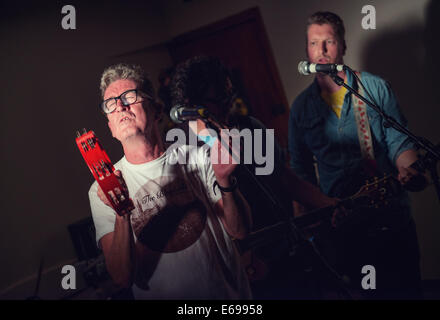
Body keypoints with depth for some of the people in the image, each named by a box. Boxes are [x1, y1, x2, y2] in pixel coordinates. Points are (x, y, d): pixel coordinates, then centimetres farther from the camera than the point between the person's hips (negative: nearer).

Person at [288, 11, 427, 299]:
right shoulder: (302, 106, 6)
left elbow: (399, 142, -2)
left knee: (406, 289, 4)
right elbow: (301, 169, 10)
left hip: (390, 215, -1)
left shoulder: (375, 87, 1)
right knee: (367, 292, 10)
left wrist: (408, 169, -24)